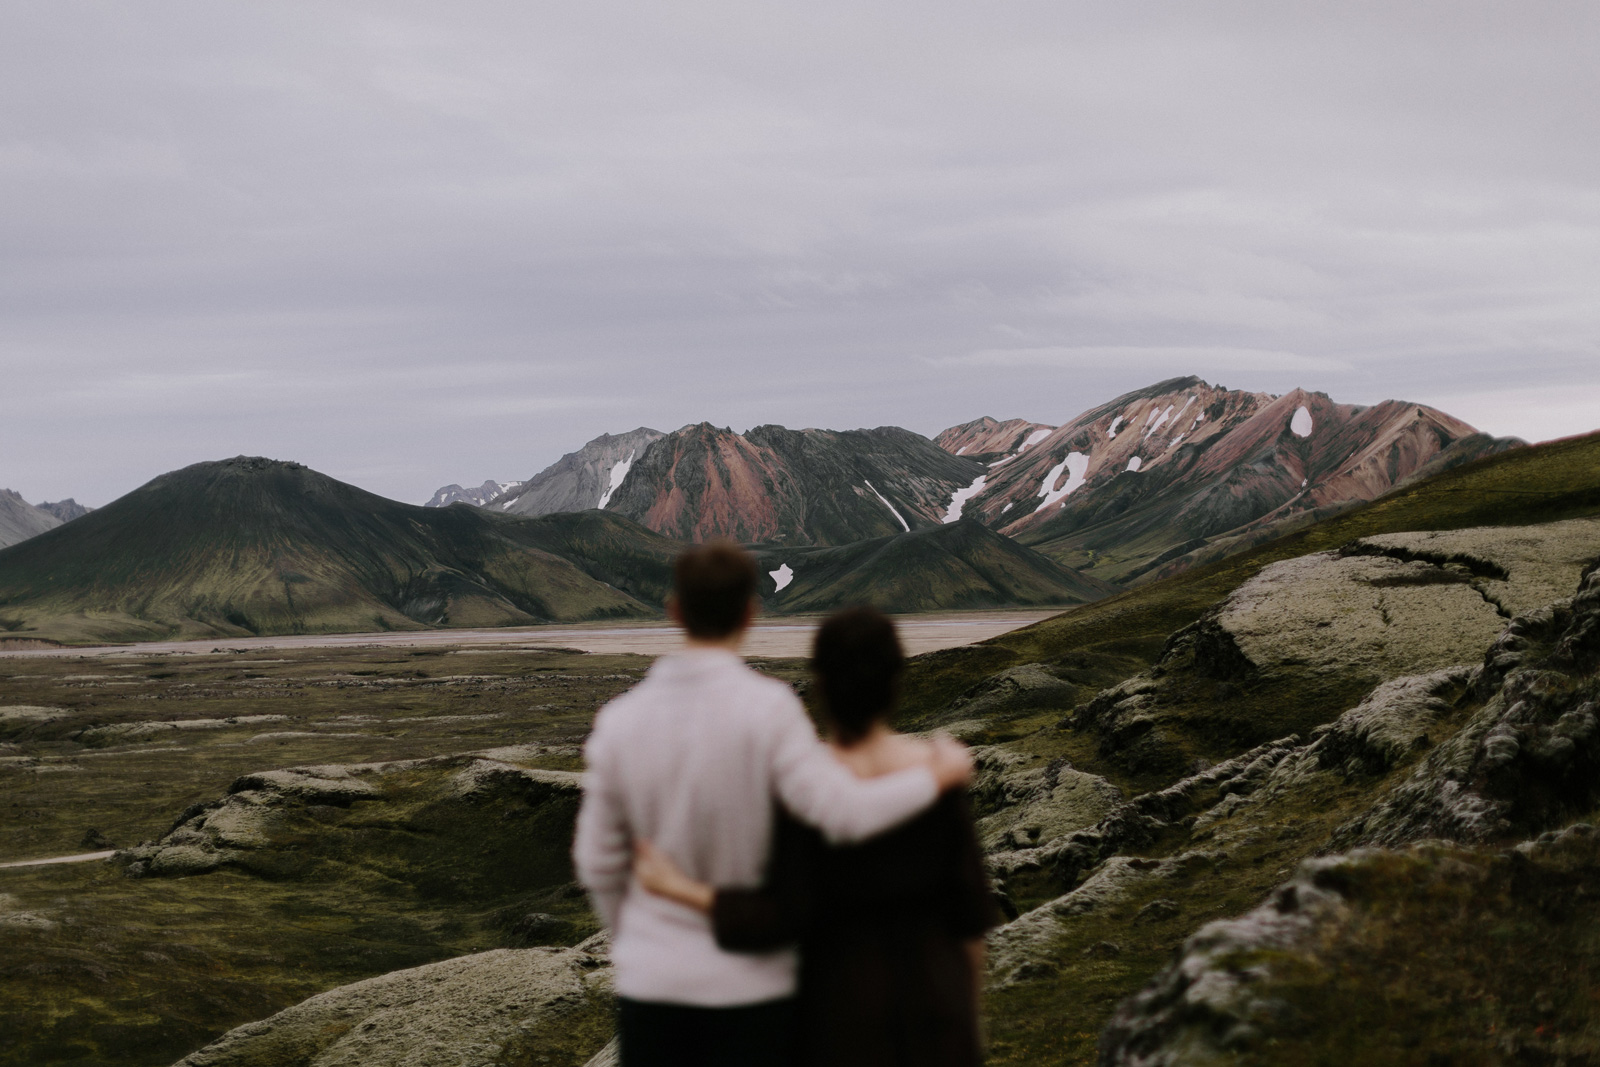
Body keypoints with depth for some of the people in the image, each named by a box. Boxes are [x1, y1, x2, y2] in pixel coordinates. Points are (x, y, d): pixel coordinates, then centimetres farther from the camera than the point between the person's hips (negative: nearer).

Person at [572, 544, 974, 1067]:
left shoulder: (620, 719, -4)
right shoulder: (767, 708, -16)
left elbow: (598, 863, 3)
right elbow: (846, 813, -24)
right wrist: (939, 775, -8)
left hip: (650, 983, 3)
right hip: (748, 984, -3)